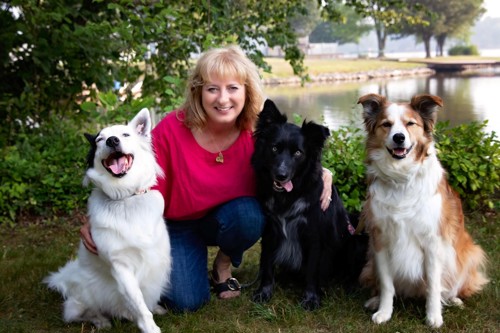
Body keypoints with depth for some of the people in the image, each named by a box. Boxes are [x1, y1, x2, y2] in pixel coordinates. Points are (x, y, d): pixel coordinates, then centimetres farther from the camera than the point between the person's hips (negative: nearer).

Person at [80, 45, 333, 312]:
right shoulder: (171, 129, -24)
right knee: (186, 301, -18)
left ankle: (223, 264, 1)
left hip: (228, 219, 2)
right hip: (178, 225, -1)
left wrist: (319, 172, -22)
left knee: (249, 214, -33)